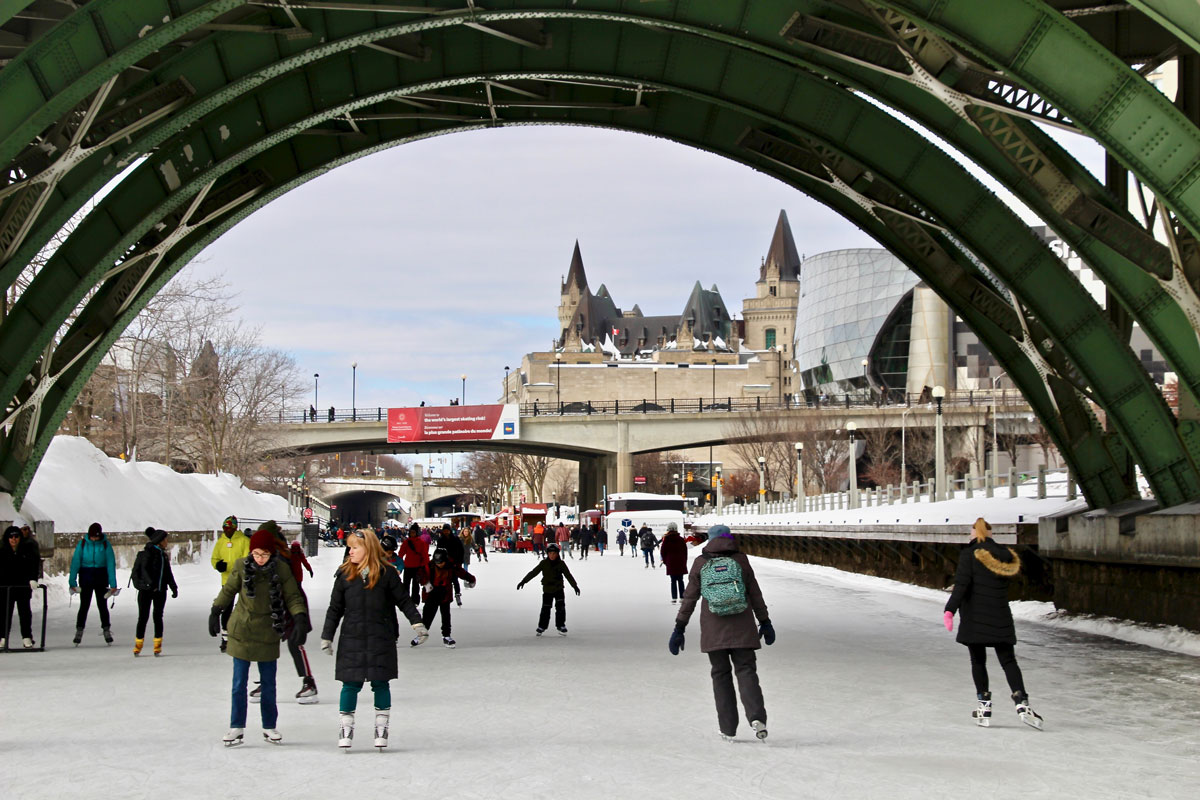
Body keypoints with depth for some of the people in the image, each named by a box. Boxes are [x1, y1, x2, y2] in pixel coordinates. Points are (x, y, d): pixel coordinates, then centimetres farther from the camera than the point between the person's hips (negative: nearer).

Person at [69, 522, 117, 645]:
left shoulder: (105, 544, -5)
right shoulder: (82, 544, -5)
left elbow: (111, 564, -6)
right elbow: (75, 562, -5)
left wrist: (113, 584, -11)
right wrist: (72, 582, -10)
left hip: (101, 578, 0)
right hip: (85, 578, 0)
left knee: (102, 605, 4)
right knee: (84, 605, -1)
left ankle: (106, 630, 14)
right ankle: (79, 631, 5)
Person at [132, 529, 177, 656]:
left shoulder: (163, 554, 16)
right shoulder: (147, 552, -7)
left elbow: (168, 573, 23)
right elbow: (144, 569, -18)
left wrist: (174, 588, 18)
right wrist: (150, 583, -30)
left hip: (160, 590, 6)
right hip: (146, 590, -6)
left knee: (158, 617, 4)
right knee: (143, 617, -2)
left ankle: (157, 647, 8)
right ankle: (138, 646, 7)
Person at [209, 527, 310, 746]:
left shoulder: (281, 570, -9)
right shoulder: (241, 567, -7)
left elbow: (293, 596, -2)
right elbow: (228, 590, 8)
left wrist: (300, 618, -16)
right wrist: (215, 613, 9)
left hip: (268, 634, 0)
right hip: (241, 632, 0)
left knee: (268, 683, 9)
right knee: (239, 683, 3)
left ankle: (269, 727, 21)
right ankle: (236, 727, 13)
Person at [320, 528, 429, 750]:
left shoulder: (386, 574, -2)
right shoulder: (344, 574, 4)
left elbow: (404, 601, 5)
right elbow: (335, 609, 9)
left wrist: (417, 623, -2)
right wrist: (326, 636, 8)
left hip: (381, 639, -1)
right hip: (351, 640, 1)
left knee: (380, 682, 4)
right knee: (351, 684, 0)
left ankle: (382, 726, 16)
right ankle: (346, 727, 12)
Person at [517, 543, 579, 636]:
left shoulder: (561, 563, -3)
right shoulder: (544, 563, -3)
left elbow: (568, 575, 3)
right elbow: (533, 572, -3)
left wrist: (575, 586, 1)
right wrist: (523, 581, -7)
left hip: (559, 589, 0)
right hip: (547, 590, 0)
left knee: (560, 607, -10)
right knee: (545, 609, 1)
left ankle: (561, 626, 1)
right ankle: (542, 627, 14)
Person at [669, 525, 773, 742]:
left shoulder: (701, 563, 3)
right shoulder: (740, 560, 3)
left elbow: (689, 597, 3)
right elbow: (755, 594, 6)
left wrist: (679, 628, 6)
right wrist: (765, 622, 15)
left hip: (713, 630, 0)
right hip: (742, 628, 0)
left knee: (721, 675, 8)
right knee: (746, 670, 1)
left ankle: (728, 729, 4)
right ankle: (757, 717, -21)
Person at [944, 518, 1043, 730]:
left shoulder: (969, 554, -8)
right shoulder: (1006, 556, 6)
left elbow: (961, 585, -16)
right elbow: (1008, 580, 12)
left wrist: (950, 610, -18)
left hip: (974, 617, -3)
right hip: (1000, 619, 3)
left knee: (978, 662, 7)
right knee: (1008, 661, 5)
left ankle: (984, 706, 5)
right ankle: (1022, 703, -12)